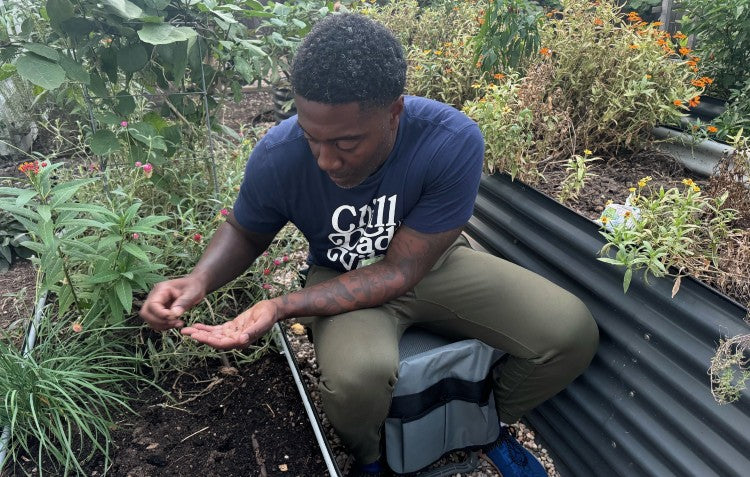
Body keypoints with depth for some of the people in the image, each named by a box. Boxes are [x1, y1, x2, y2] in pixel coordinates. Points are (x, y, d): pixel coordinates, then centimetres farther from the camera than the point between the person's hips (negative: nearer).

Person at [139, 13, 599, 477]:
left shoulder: (454, 142, -30)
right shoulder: (277, 157, -25)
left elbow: (400, 272, -25)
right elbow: (244, 233, -3)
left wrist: (281, 307, -34)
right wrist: (201, 279, -25)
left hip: (432, 263, 2)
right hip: (344, 277, -1)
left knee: (573, 332, -12)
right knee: (358, 375, -35)